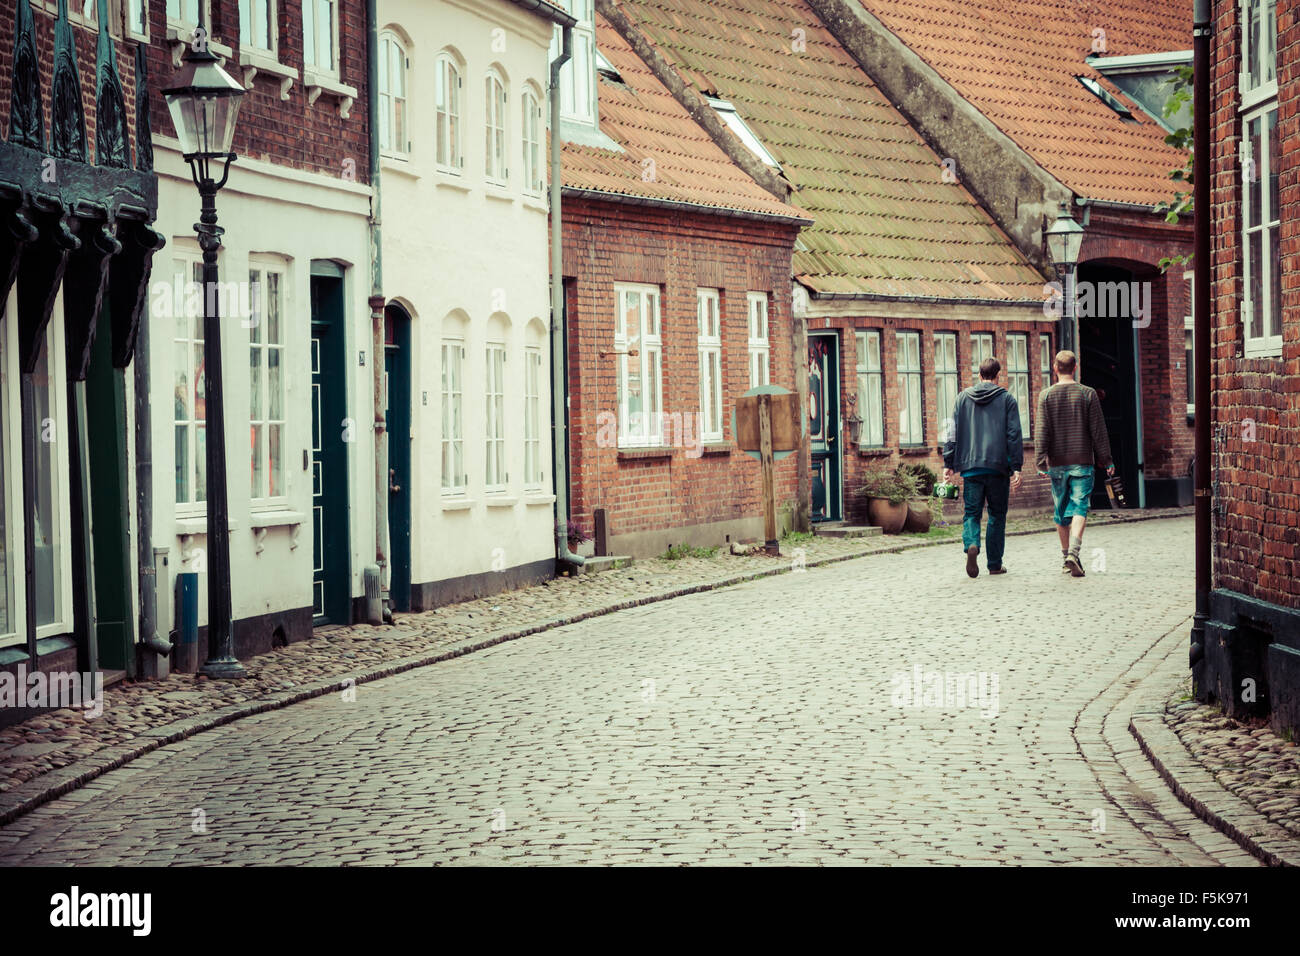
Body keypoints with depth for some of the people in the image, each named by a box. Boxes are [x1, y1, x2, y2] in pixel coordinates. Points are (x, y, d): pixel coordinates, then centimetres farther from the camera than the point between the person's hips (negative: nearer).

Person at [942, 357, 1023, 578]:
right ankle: (995, 564, 11)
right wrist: (1016, 467, -4)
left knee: (972, 513, 5)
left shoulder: (963, 398, 9)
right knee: (997, 515, 9)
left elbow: (953, 433, 6)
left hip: (970, 465, 1)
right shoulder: (1007, 399, 2)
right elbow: (1014, 435, -3)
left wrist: (949, 464, 8)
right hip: (998, 467, -1)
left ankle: (971, 544, -24)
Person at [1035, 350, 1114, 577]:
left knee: (1061, 512, 11)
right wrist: (1106, 459, 7)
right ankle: (1073, 553, -24)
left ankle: (1066, 558, 18)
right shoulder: (1088, 394, -1)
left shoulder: (1046, 395, 0)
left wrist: (1041, 461, -3)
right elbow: (1098, 430, 0)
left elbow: (1042, 431, -4)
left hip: (1057, 463, 1)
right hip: (1082, 461, -1)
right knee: (1079, 508, -6)